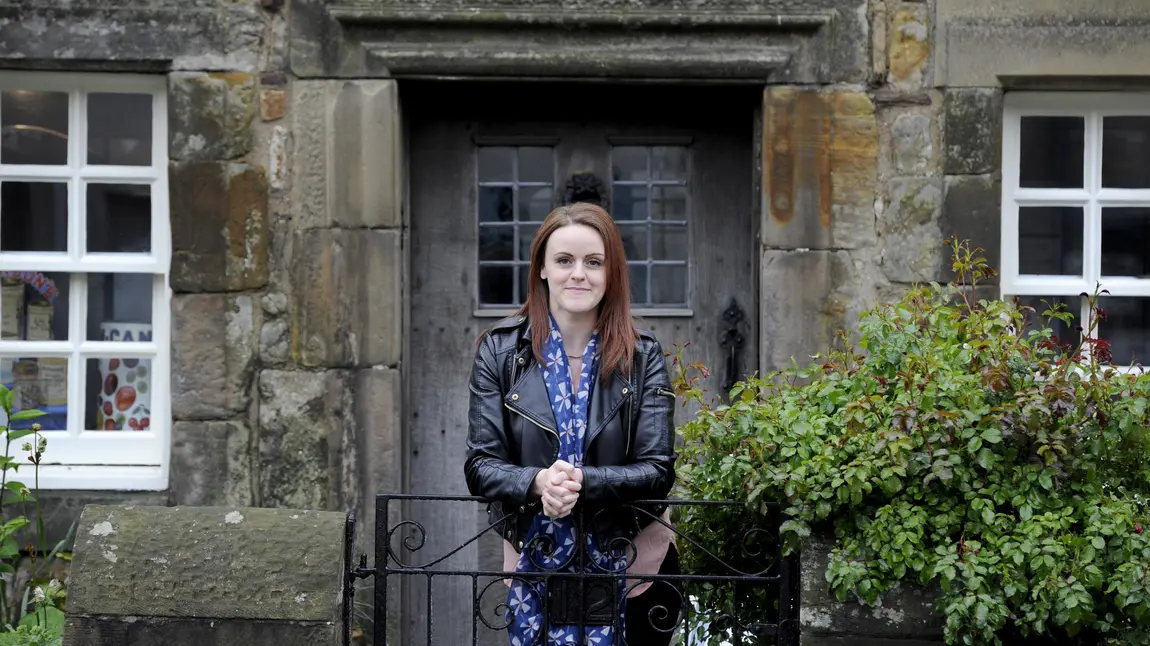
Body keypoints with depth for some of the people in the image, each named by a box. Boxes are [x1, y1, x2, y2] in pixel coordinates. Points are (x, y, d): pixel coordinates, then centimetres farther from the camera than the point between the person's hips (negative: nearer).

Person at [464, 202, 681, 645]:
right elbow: (480, 465, -3)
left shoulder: (642, 356, -3)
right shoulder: (500, 350, -1)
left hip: (627, 569, 0)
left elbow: (657, 471, -7)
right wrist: (537, 483, -24)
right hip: (535, 567, 1)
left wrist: (583, 481, -24)